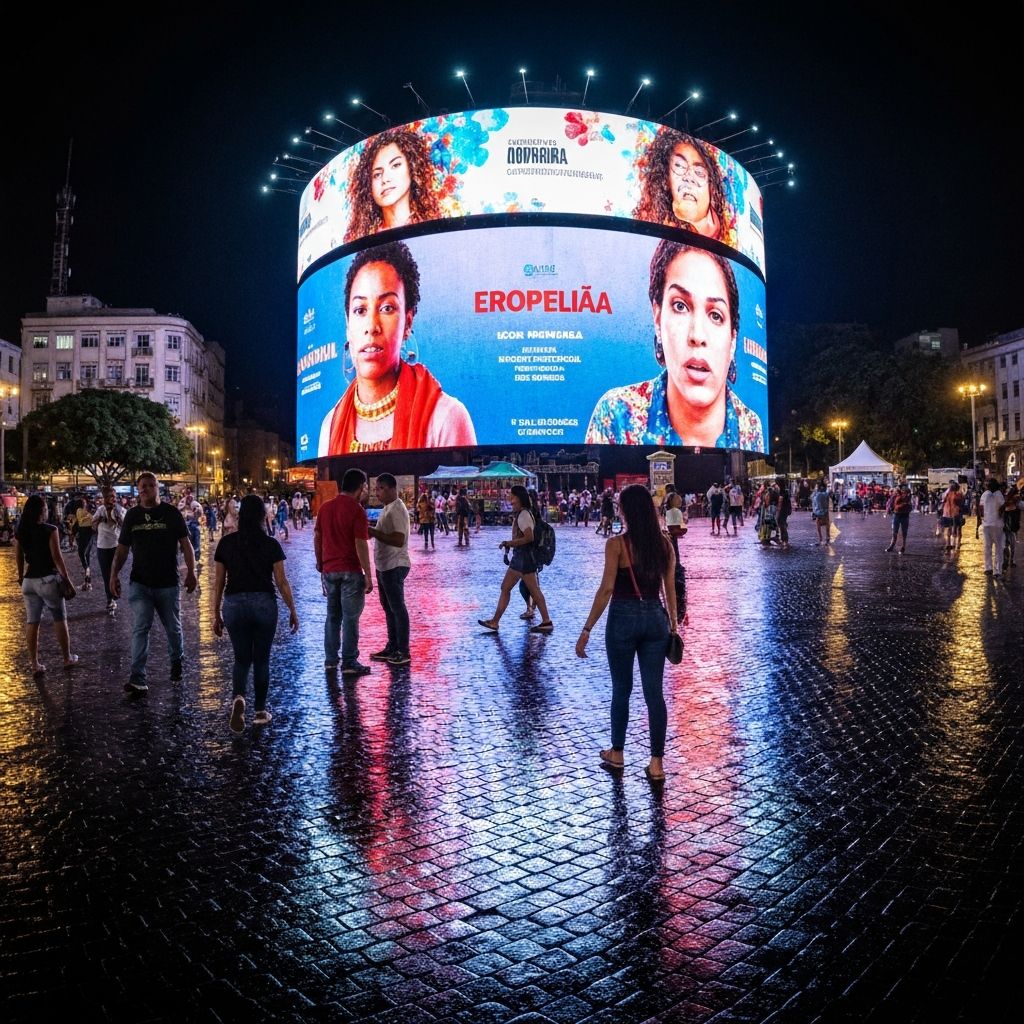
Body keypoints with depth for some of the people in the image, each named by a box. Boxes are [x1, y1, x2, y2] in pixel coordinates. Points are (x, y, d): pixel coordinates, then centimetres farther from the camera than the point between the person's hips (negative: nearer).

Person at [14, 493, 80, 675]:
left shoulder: (19, 532, 3)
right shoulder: (50, 530, -14)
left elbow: (18, 557, 11)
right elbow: (57, 557, -14)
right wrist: (67, 579, -7)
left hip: (29, 581, 5)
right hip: (48, 579, -5)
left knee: (31, 622, 8)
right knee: (60, 619, 10)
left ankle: (35, 664, 11)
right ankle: (67, 658, 19)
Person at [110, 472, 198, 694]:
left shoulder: (171, 513, -1)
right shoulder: (132, 515, 6)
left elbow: (185, 544, -1)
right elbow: (122, 549, 10)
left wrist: (191, 571, -11)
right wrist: (113, 574, -2)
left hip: (168, 583, -1)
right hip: (140, 583, 1)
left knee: (173, 628, 12)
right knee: (140, 628, -10)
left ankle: (177, 661, 39)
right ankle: (138, 679, -12)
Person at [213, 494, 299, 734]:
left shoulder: (226, 543, 1)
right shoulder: (270, 545, -5)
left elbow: (218, 582, 4)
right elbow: (281, 582, -3)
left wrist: (216, 614, 12)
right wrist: (292, 611, 7)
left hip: (234, 604, 1)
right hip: (264, 603, -1)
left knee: (242, 659, 14)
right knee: (261, 659, 13)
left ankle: (238, 698, -12)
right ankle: (261, 711, 19)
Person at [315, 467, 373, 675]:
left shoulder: (325, 507, 8)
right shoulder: (357, 510, -12)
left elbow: (317, 537, 13)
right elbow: (360, 544, -16)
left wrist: (320, 563, 23)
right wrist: (368, 574, -12)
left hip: (329, 570, 6)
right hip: (350, 571, -6)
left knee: (332, 616, 15)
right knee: (351, 617, 0)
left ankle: (330, 660, 19)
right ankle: (349, 663, 3)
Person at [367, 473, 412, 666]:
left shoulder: (397, 509, -18)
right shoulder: (387, 508, 13)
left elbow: (399, 540, -26)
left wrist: (373, 532, -23)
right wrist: (373, 532, 5)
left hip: (394, 566, -10)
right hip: (384, 565, 10)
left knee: (397, 608, -4)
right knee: (388, 608, 15)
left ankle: (403, 652, 2)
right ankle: (392, 647, 24)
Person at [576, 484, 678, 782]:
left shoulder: (616, 544, -12)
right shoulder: (664, 543, 2)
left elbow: (606, 589, -15)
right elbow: (670, 589, 6)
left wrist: (587, 629, -11)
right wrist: (673, 624, 18)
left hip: (623, 618, -3)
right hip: (655, 618, 3)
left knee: (622, 689, 13)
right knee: (654, 692, 8)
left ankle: (617, 753, 29)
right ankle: (656, 763, 11)